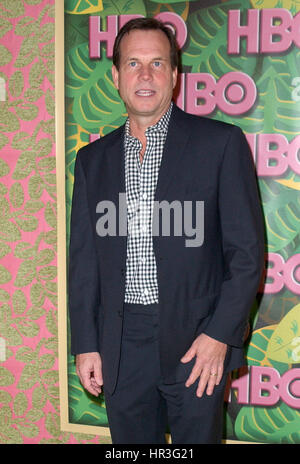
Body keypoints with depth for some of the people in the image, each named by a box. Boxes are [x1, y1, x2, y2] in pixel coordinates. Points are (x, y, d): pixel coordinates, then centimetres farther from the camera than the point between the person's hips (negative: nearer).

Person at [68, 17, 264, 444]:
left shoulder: (221, 143, -4)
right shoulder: (93, 159, 8)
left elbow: (247, 249, -5)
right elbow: (83, 258, 10)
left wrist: (220, 333, -11)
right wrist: (85, 345, 6)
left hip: (197, 343, -3)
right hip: (120, 344, 3)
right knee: (130, 438, 15)